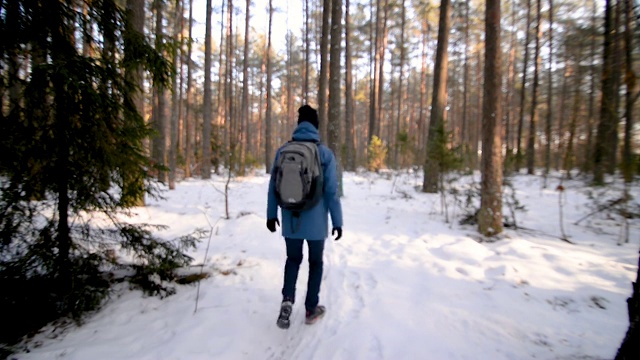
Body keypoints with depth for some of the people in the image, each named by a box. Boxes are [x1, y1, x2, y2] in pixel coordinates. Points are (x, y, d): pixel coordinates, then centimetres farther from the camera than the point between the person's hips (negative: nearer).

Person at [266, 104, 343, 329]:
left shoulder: (282, 151, -3)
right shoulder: (325, 153, -10)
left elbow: (273, 186, 1)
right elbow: (332, 191, -11)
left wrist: (271, 214, 12)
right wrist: (337, 221, -3)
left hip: (290, 221, 2)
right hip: (316, 221, -2)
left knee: (293, 259, 23)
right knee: (315, 262, 18)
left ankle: (287, 299, 3)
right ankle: (311, 309, 28)